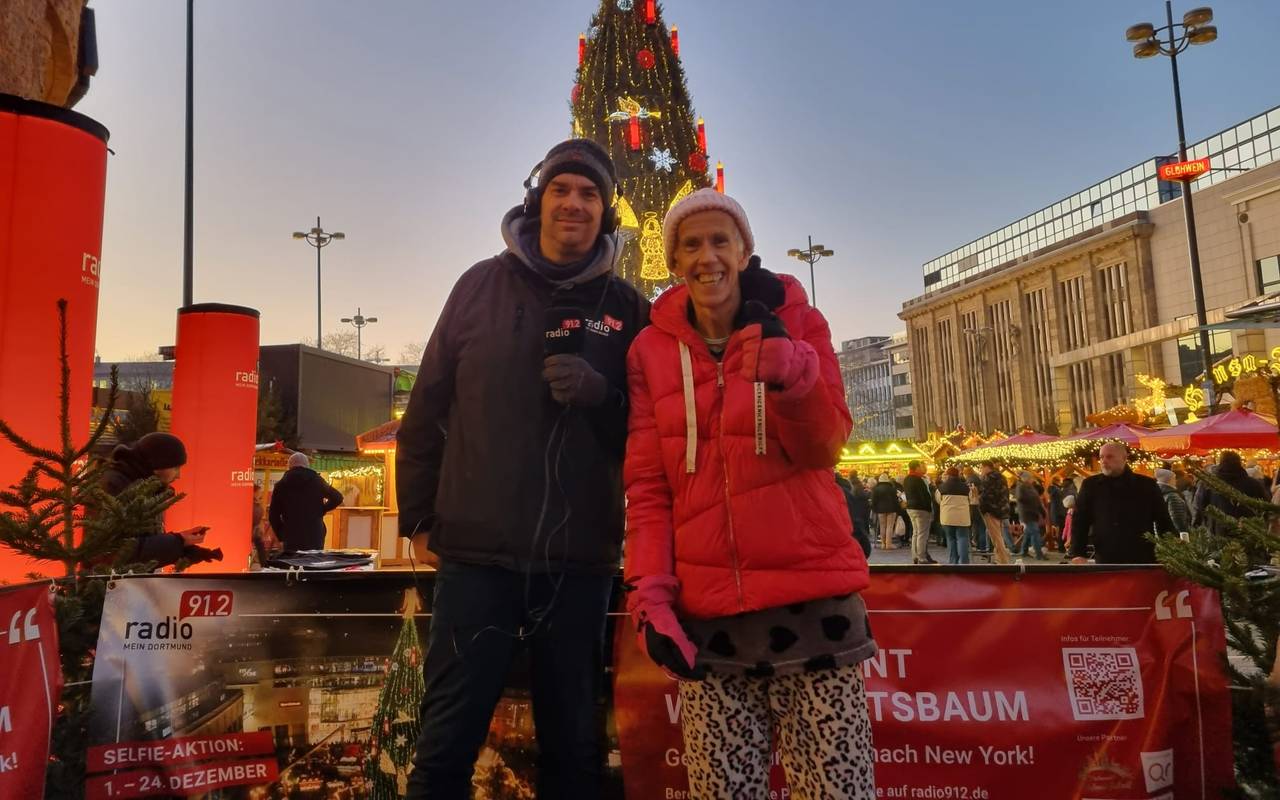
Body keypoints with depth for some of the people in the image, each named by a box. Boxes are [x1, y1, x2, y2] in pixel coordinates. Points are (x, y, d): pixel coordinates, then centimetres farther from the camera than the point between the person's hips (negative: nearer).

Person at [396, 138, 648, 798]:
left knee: (573, 745, 15)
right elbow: (428, 408, 5)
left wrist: (601, 396, -15)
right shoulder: (482, 286, 5)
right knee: (447, 742, 5)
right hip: (476, 552, -1)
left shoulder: (626, 308, 6)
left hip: (579, 561, 1)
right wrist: (418, 515, 4)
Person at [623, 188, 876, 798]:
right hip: (708, 612, 1)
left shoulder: (798, 322, 4)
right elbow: (646, 484, 5)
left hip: (813, 596, -1)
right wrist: (649, 589, -6)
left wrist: (791, 374, -25)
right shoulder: (650, 349, 6)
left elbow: (822, 450, -6)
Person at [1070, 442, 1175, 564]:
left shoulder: (1147, 485, 4)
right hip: (1104, 561, 0)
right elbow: (1079, 522, 5)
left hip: (1142, 560, 0)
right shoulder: (1091, 485, 5)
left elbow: (1164, 522, 9)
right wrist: (1078, 554, -6)